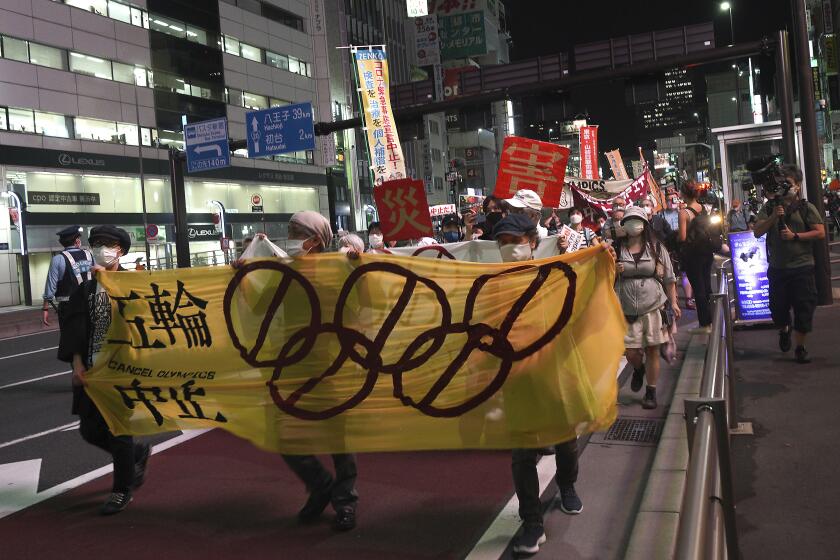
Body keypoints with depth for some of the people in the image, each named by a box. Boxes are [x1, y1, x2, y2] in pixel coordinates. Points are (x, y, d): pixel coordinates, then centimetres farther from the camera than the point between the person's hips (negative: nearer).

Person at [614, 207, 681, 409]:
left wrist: (673, 303, 3)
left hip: (654, 307, 0)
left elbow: (668, 279, 8)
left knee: (652, 350, 3)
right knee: (631, 353, 0)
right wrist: (613, 270, -11)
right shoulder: (617, 249, 4)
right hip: (627, 310, 1)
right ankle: (638, 370, 37)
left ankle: (651, 392, 18)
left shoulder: (657, 248, 4)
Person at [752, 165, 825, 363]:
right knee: (778, 307, 10)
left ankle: (800, 348, 12)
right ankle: (784, 331, 42)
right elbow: (757, 232, -2)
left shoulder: (806, 208, 0)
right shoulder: (769, 207, 7)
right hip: (777, 268, 2)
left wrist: (795, 236, -15)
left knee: (804, 308, -1)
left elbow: (820, 233, -5)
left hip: (802, 267, -2)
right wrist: (773, 217, -15)